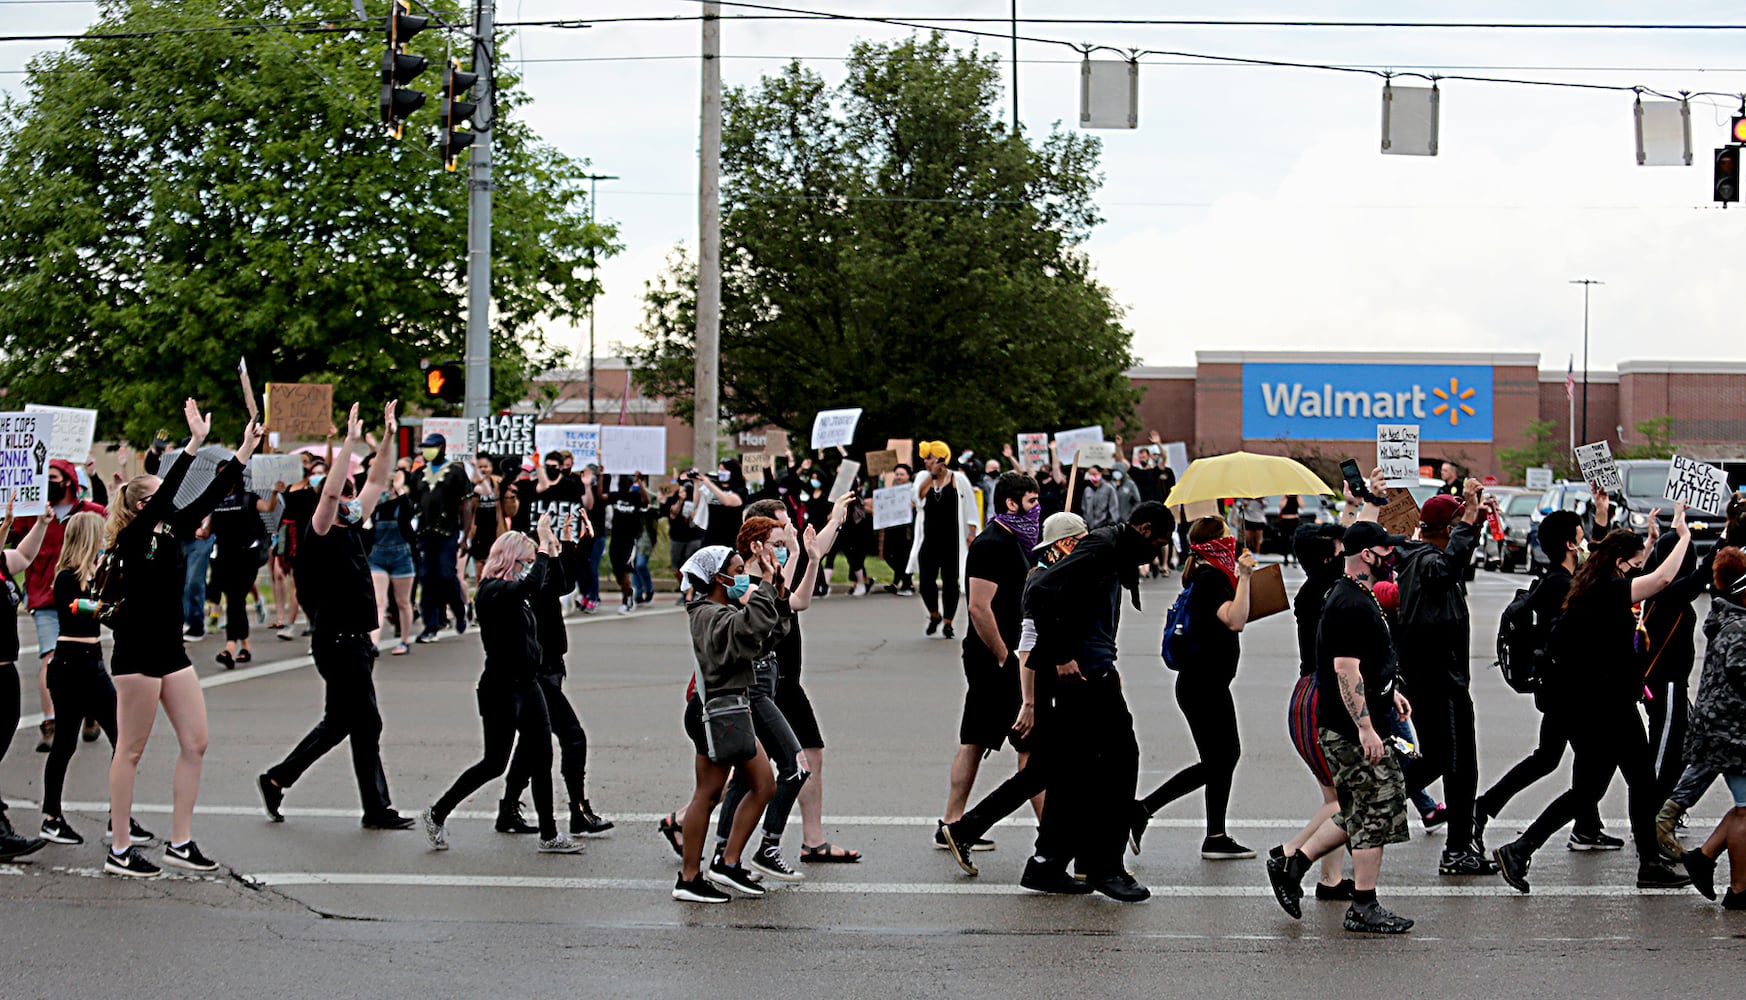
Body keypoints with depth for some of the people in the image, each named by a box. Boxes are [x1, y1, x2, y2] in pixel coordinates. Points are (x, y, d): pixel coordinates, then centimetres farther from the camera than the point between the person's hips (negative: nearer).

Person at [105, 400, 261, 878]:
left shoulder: (170, 534, 10)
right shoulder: (132, 537, -11)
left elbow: (208, 499, 8)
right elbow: (165, 494, -24)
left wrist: (245, 450, 3)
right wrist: (195, 442, -27)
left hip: (171, 650, 8)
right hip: (136, 653, -8)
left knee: (195, 743, 5)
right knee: (131, 750, -1)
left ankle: (180, 842, 12)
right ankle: (119, 850, 6)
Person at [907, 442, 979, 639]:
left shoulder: (958, 479, -1)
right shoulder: (923, 477, 7)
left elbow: (970, 509, 2)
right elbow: (919, 495, -14)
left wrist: (971, 533, -4)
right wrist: (933, 475, -15)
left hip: (952, 539, -3)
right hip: (929, 539, 3)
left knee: (950, 581, 2)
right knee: (926, 580, 1)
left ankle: (948, 622, 12)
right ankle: (934, 615, 25)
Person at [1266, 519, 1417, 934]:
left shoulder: (1356, 596, 15)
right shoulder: (1351, 605, -19)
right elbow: (1346, 670, -25)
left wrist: (1388, 691, 27)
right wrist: (1365, 727, -27)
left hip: (1351, 725, 11)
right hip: (1351, 729, -11)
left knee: (1362, 813, 15)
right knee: (1375, 810, -4)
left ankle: (1292, 861, 19)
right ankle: (1363, 909, 2)